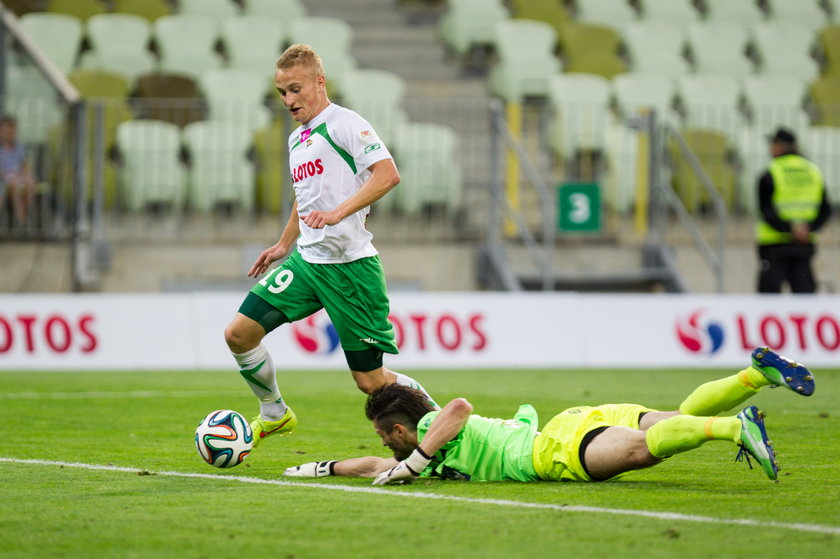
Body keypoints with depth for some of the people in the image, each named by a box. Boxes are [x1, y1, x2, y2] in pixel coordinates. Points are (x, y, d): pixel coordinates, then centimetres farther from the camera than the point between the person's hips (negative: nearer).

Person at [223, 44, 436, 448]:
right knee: (239, 333, -3)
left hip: (350, 263, -8)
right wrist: (284, 245, 34)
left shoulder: (344, 123, -9)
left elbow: (388, 173, -21)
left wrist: (339, 212, -30)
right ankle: (274, 414, 18)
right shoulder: (296, 140, 18)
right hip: (306, 261, 8)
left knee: (371, 380, -6)